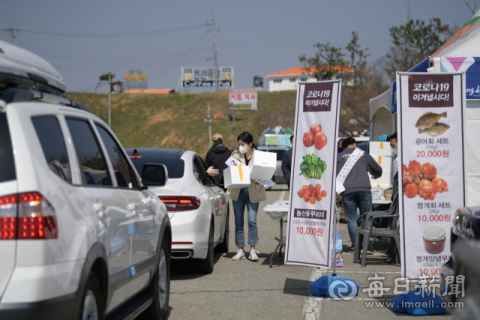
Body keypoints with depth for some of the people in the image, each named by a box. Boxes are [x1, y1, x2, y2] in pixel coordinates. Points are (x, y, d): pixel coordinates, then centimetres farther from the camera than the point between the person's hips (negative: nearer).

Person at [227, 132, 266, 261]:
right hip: (238, 192, 3)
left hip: (253, 193, -3)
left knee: (252, 221, -8)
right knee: (238, 222, 5)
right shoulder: (235, 155, 6)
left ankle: (253, 250, 0)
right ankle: (240, 250, 13)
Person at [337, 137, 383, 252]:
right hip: (364, 189, 0)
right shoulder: (364, 154, 16)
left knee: (352, 219, 4)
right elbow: (378, 170, 24)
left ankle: (355, 245, 0)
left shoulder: (340, 157, 13)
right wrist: (375, 176, 45)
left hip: (347, 191, 0)